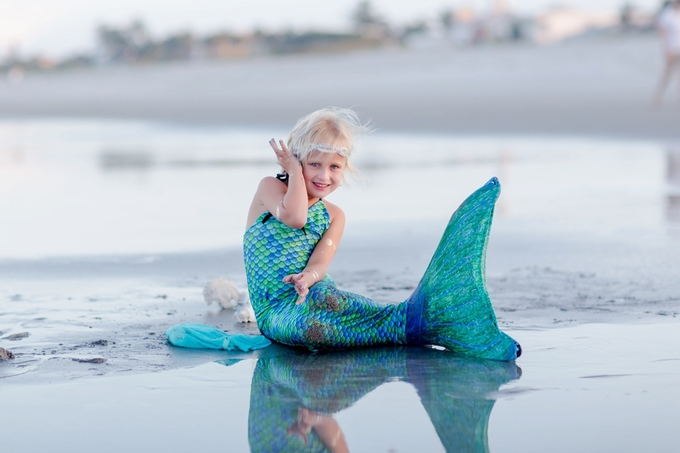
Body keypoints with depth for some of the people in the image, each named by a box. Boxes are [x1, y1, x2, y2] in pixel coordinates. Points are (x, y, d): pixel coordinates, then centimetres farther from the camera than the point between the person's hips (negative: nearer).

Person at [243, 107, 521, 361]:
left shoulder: (333, 216, 16)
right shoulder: (269, 188, 7)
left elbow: (319, 261, -4)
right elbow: (294, 217, -17)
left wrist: (308, 277, -27)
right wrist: (295, 170, -3)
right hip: (277, 313, -4)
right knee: (318, 297, -38)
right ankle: (411, 321, -47)